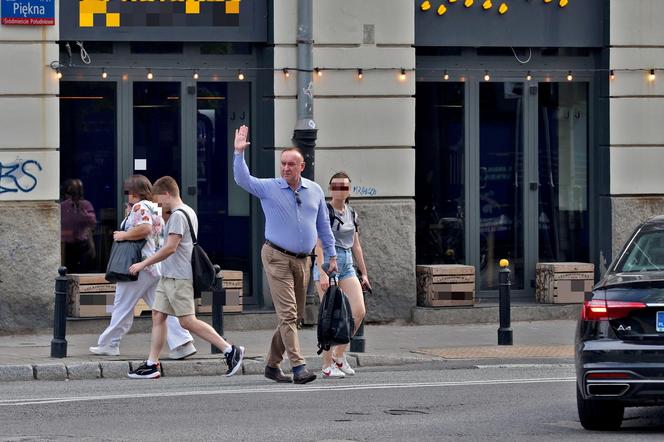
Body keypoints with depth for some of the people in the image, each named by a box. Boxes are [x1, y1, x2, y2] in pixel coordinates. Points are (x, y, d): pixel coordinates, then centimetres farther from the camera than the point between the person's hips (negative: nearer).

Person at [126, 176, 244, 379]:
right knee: (157, 316, 7)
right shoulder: (187, 212, 16)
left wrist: (143, 264, -15)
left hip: (179, 278, -11)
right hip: (169, 277, 11)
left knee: (187, 321, -10)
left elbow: (170, 248, -20)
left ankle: (231, 350, -9)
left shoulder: (178, 215, -15)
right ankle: (152, 364, 8)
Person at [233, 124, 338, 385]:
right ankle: (298, 367, -19)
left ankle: (272, 364, 19)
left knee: (292, 316, 9)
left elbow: (323, 226, 16)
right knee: (287, 314, -13)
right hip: (277, 258, -5)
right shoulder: (268, 188, 0)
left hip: (303, 260, 5)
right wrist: (239, 153, -24)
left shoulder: (315, 191, 10)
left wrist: (331, 256, 15)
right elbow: (242, 179, -12)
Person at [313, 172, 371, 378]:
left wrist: (364, 274, 19)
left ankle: (339, 354, 10)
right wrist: (322, 274, -21)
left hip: (347, 265, 7)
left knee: (359, 311, -6)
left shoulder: (351, 214, 14)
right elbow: (319, 246, -13)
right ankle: (327, 365, 0)